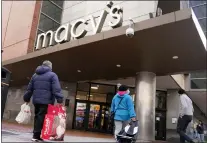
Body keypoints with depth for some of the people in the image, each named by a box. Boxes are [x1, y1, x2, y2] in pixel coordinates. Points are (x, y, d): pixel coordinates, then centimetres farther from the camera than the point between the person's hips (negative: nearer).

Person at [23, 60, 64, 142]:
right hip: (46, 101, -6)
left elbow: (29, 89, 20)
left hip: (36, 100, 7)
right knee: (41, 118, -6)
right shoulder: (52, 75, -2)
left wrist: (27, 99, 27)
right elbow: (56, 89, -14)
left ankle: (36, 135, 20)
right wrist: (60, 100, -18)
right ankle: (36, 136, -6)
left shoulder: (35, 75, 19)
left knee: (37, 117, 15)